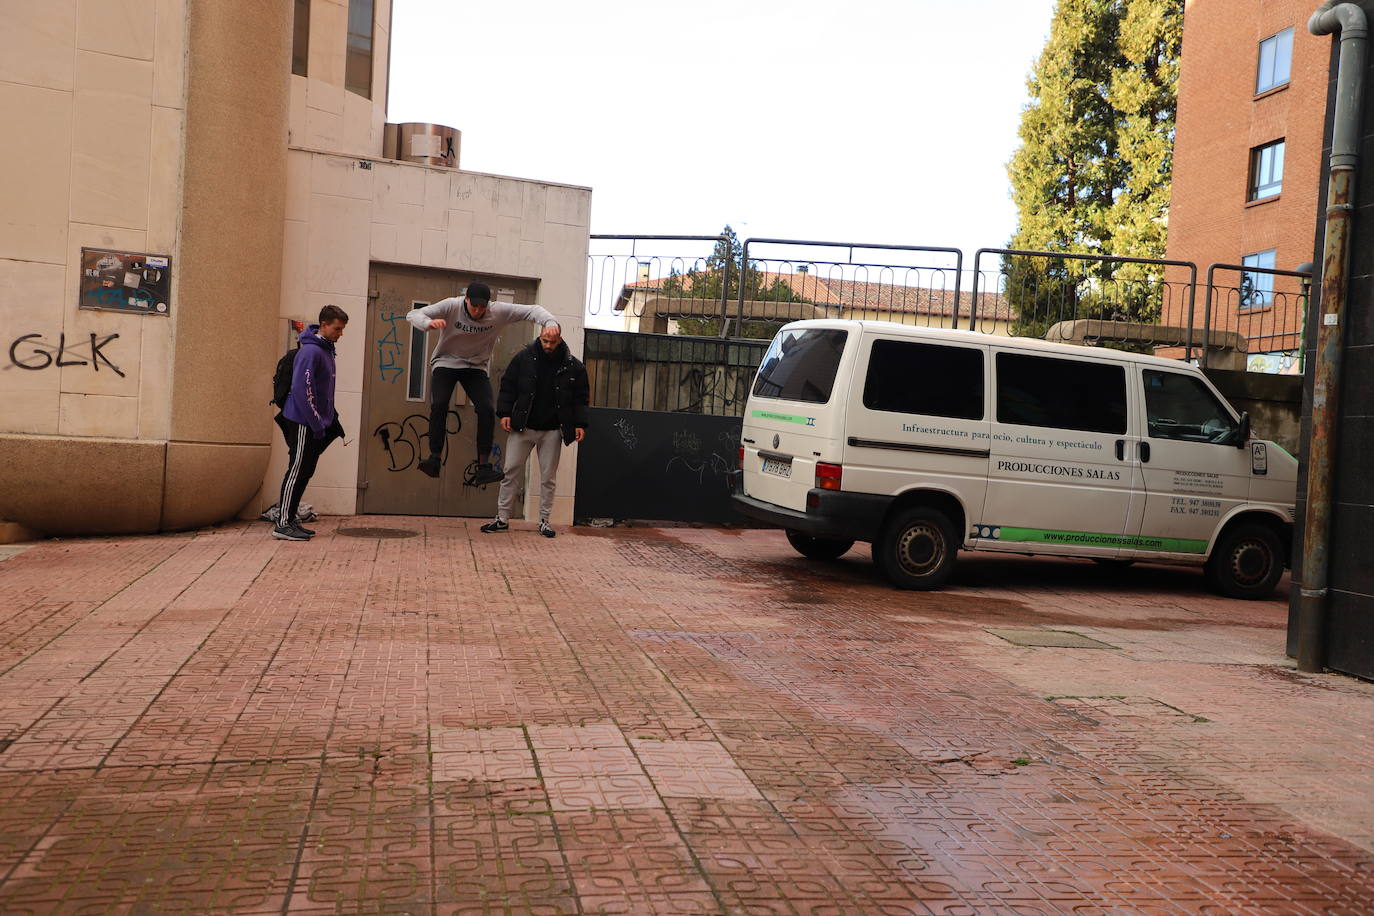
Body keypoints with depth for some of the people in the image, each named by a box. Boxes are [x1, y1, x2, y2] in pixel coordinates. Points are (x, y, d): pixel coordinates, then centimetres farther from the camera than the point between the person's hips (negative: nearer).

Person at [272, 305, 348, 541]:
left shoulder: (326, 349, 14)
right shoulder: (310, 351, -17)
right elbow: (302, 390, -22)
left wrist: (333, 418, 17)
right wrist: (317, 424, -21)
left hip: (317, 423, 9)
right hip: (304, 423, -9)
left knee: (305, 473, 12)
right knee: (297, 471, -6)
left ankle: (290, 519, 20)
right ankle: (283, 524, -1)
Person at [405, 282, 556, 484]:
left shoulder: (499, 311, -16)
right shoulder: (451, 306, -20)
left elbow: (532, 310, -13)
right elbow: (412, 315, -21)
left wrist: (550, 323, -34)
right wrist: (429, 323, -44)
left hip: (476, 367, 2)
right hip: (445, 362, -1)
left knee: (486, 410, -18)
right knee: (439, 405, -25)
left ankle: (484, 467, -13)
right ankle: (435, 458, -18)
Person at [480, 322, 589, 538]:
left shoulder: (573, 366, 0)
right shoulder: (524, 358, 0)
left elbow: (581, 398, 6)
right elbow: (508, 386, 4)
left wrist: (580, 424, -2)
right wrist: (505, 412, -5)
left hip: (552, 431, 0)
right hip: (522, 427, 0)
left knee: (548, 477, 6)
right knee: (510, 471, 0)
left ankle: (544, 521, 16)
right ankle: (502, 518, 9)